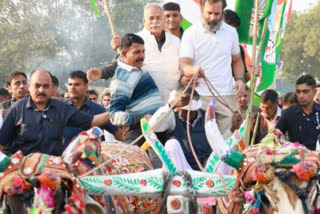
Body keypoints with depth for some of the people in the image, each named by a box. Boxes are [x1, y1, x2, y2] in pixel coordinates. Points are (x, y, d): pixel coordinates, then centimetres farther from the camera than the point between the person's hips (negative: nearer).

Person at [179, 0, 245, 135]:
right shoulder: (190, 33, 0)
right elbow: (184, 65, -8)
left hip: (227, 95, 3)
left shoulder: (231, 32, 12)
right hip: (201, 97, -3)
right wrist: (194, 70, -32)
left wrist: (240, 79, 2)